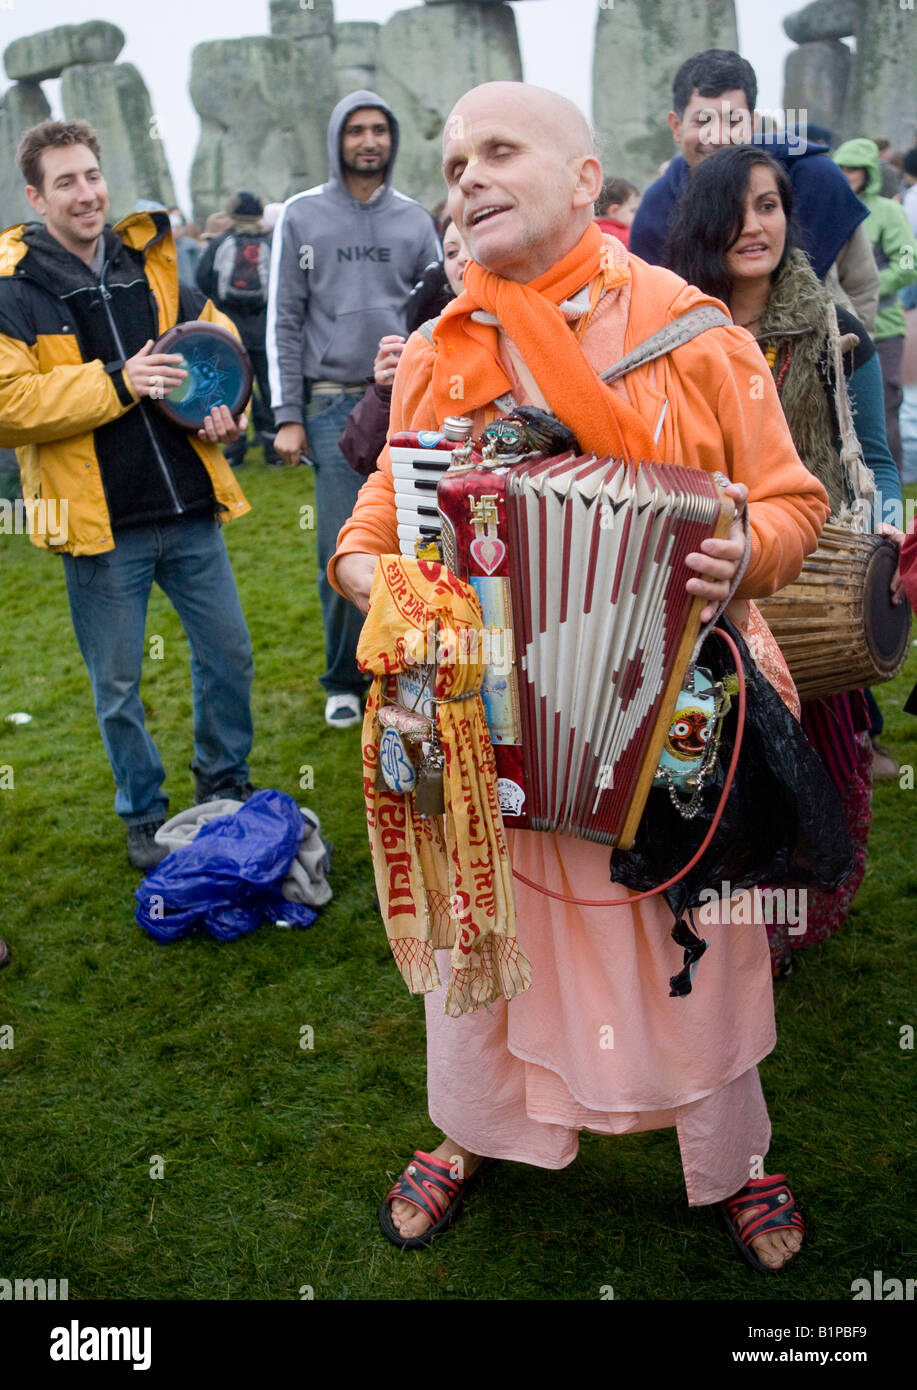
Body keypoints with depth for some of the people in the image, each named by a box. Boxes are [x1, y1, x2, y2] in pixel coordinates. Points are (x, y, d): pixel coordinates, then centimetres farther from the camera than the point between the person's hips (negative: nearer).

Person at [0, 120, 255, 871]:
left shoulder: (149, 263, 8)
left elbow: (217, 334, 20)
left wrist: (224, 407, 0)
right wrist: (116, 384, -22)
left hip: (188, 509, 4)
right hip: (100, 524, -4)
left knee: (229, 653, 13)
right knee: (118, 686, 8)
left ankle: (226, 787, 36)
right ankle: (145, 820, 28)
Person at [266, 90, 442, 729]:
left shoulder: (415, 218, 12)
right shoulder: (302, 216, 6)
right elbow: (285, 322, 3)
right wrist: (288, 415, -4)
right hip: (333, 404, -2)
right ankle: (345, 680, 12)